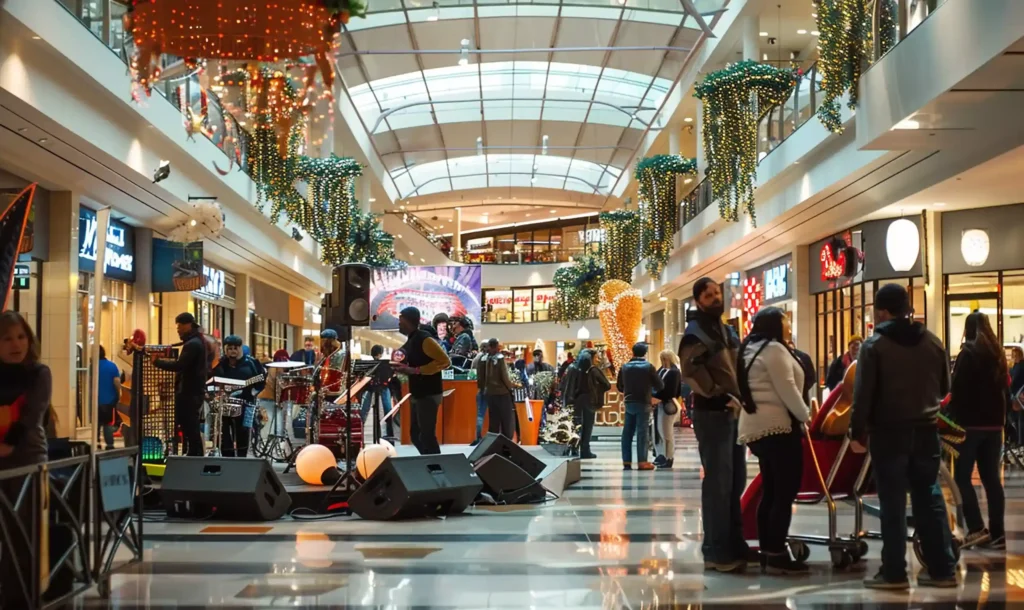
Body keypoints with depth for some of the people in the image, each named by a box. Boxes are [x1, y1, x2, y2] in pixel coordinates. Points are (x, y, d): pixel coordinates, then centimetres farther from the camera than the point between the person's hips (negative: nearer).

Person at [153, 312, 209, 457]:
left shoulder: (193, 344, -18)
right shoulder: (197, 341, 17)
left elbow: (179, 365, -25)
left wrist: (157, 362, -17)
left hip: (189, 393, -11)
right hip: (193, 391, 11)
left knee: (190, 429, -10)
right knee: (191, 429, 15)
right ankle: (196, 458, 19)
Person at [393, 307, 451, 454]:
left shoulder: (424, 339, -15)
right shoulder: (411, 341, 13)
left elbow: (445, 361, -21)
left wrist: (416, 370, -23)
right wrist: (403, 369, 3)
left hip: (429, 394, -10)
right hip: (417, 394, 10)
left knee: (427, 435, -9)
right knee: (416, 435, 12)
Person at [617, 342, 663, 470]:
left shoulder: (624, 367, 3)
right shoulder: (649, 367, -8)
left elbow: (619, 387, 11)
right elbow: (660, 386, -4)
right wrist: (651, 386, 16)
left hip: (629, 403, 4)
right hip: (643, 403, -4)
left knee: (627, 432, 8)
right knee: (642, 432, -2)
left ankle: (626, 461, 8)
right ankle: (642, 462, -3)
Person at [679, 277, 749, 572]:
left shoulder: (728, 331, 18)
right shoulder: (695, 334, -9)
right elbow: (691, 373, -22)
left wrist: (742, 399, 10)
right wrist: (723, 398, -20)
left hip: (735, 414, 9)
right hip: (712, 414, -9)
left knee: (736, 481, 13)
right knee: (717, 483, -7)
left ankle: (734, 545, 22)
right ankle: (716, 552, -1)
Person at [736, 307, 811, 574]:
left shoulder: (752, 349, 21)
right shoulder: (774, 348, -9)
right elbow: (787, 390, -16)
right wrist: (808, 417, -7)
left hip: (757, 426, 10)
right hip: (777, 426, -10)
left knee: (770, 491, 10)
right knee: (785, 492, -9)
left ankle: (767, 552, 11)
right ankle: (777, 555, -11)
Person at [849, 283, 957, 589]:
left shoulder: (874, 345, -9)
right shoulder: (933, 341, 7)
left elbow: (863, 393, -13)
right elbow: (944, 388, 15)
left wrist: (857, 432, -6)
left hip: (889, 432, -4)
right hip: (926, 430, 4)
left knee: (893, 503, 0)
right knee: (930, 499, 10)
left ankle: (894, 573, 2)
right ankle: (942, 569, 12)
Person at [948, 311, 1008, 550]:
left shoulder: (968, 353, -8)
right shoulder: (997, 354, 12)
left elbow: (957, 390, -12)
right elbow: (1003, 389, 16)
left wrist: (954, 419, -6)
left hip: (971, 422, -6)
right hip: (993, 423, 6)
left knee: (962, 476, -1)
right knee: (991, 478, 6)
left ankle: (976, 529, -11)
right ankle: (997, 533, 3)